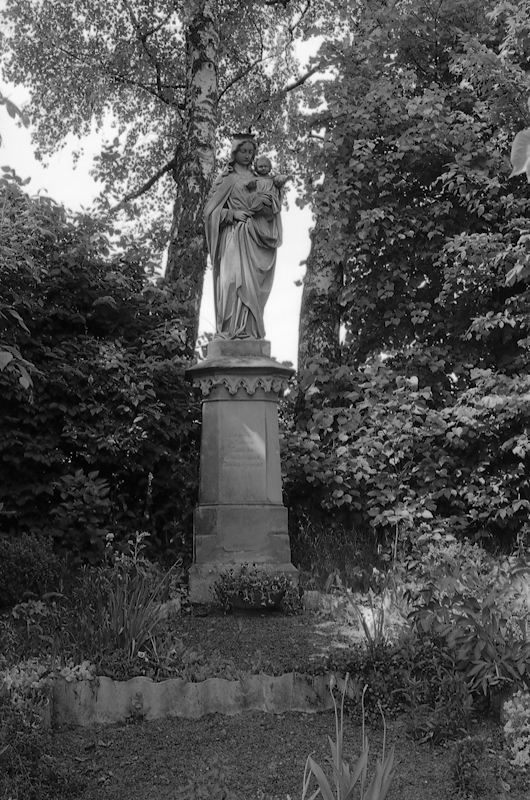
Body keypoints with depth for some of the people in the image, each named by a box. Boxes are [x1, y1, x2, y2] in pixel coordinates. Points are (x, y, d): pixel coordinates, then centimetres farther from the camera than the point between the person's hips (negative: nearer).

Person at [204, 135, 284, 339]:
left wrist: (266, 203, -10)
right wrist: (232, 214, -11)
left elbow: (275, 205, 13)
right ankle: (230, 328, -17)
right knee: (233, 277, -15)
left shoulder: (257, 179, 20)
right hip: (233, 235, -4)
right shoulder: (226, 179, 8)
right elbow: (211, 207, 3)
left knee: (251, 281, -1)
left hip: (254, 236, 4)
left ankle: (249, 329, -1)